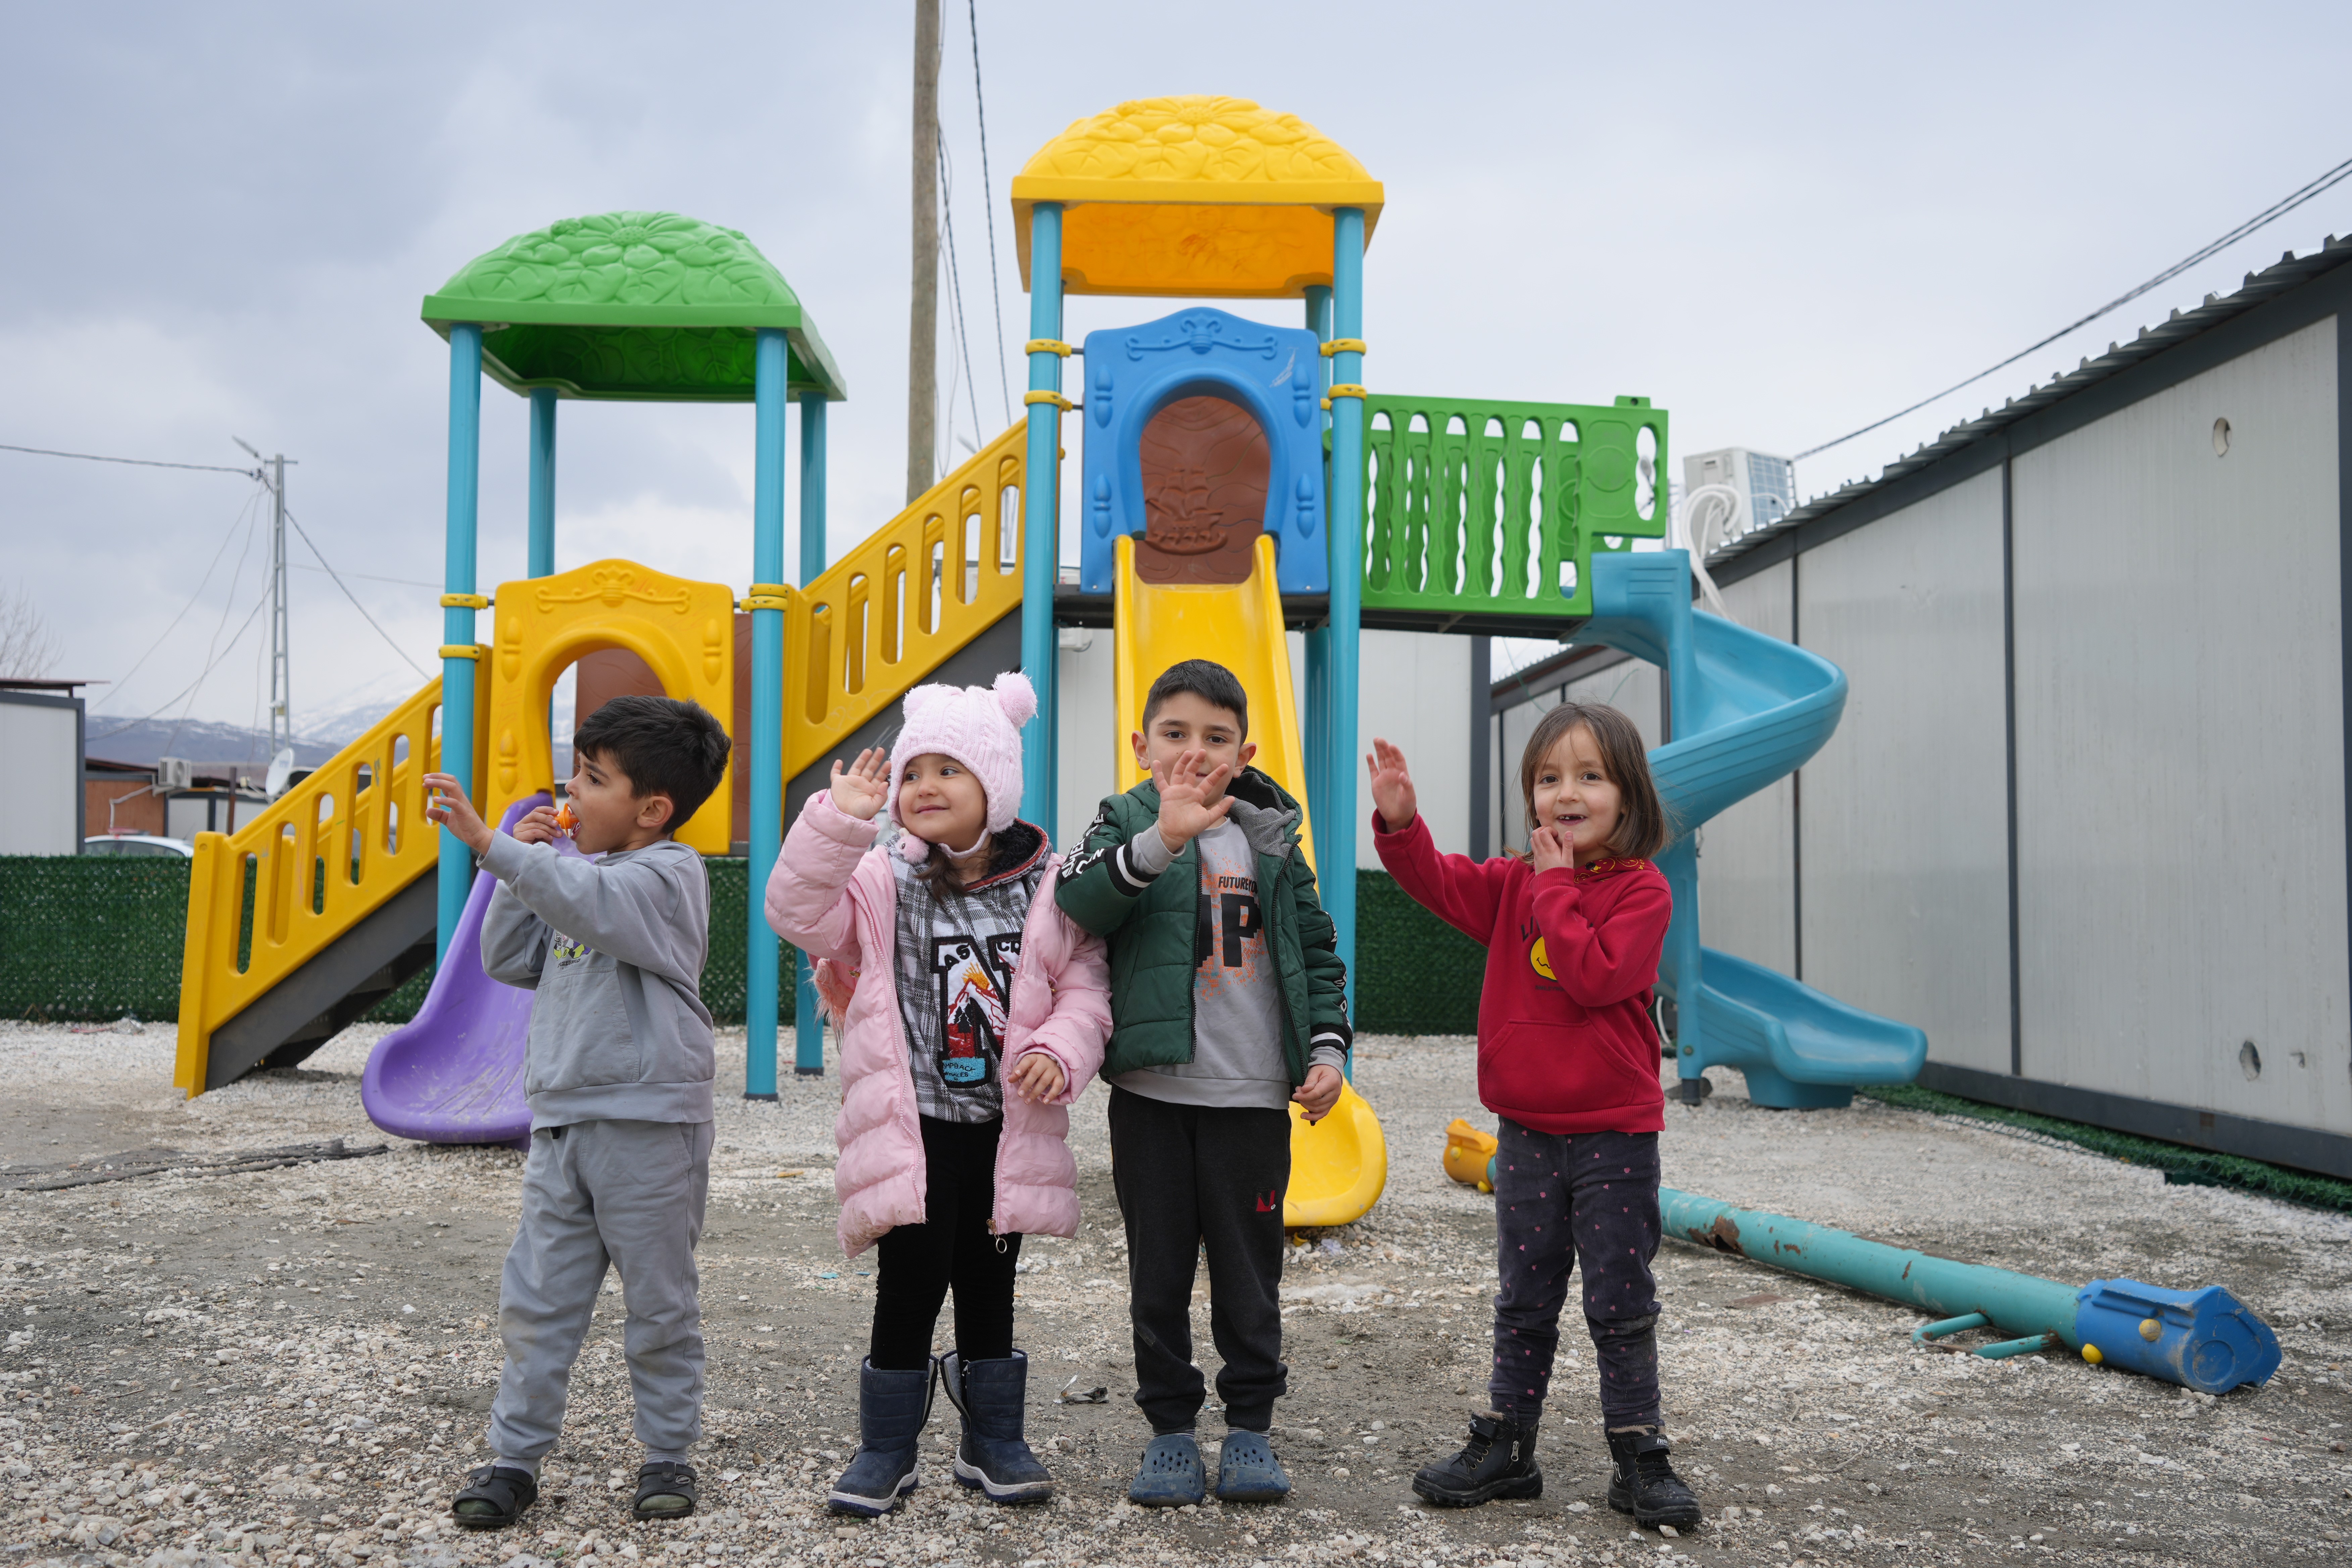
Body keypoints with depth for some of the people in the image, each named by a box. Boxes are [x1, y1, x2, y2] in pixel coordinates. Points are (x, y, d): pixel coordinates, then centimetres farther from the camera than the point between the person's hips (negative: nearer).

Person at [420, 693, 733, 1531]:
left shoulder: (668, 874, -9)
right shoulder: (575, 879, 16)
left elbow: (594, 903, -29)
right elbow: (509, 961, 17)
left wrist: (493, 844, -34)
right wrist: (519, 870, 6)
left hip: (648, 1126, -7)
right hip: (561, 1123, 7)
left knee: (660, 1304, 6)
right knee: (537, 1300, 8)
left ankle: (667, 1454, 19)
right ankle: (516, 1456, 17)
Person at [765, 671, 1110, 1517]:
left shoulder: (1046, 886, 0)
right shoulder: (882, 881, -4)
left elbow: (1084, 988, 4)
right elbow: (798, 912, -19)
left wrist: (1060, 1051, -15)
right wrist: (840, 817, -28)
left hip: (1007, 1124, 2)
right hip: (912, 1124, -2)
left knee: (989, 1284, 13)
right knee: (911, 1283, -1)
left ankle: (994, 1443, 28)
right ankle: (886, 1449, 16)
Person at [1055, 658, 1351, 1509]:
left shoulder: (1272, 839, 8)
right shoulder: (1126, 823, 0)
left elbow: (1316, 951, 13)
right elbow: (1079, 901, -21)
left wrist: (1327, 1050, 2)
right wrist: (1161, 840, -35)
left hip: (1253, 1096, 2)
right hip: (1152, 1094, -1)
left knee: (1249, 1271, 9)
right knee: (1158, 1272, 8)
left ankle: (1250, 1425, 22)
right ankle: (1170, 1427, 20)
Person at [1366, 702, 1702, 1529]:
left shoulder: (1642, 889, -10)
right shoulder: (1514, 881, 6)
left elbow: (1595, 975, -23)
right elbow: (1439, 882, -6)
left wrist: (1555, 887, -18)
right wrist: (1400, 822, -23)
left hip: (1615, 1134, -4)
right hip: (1529, 1133, 4)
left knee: (1621, 1305, 4)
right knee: (1523, 1302, 14)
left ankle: (1640, 1458, 16)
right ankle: (1504, 1446, 23)